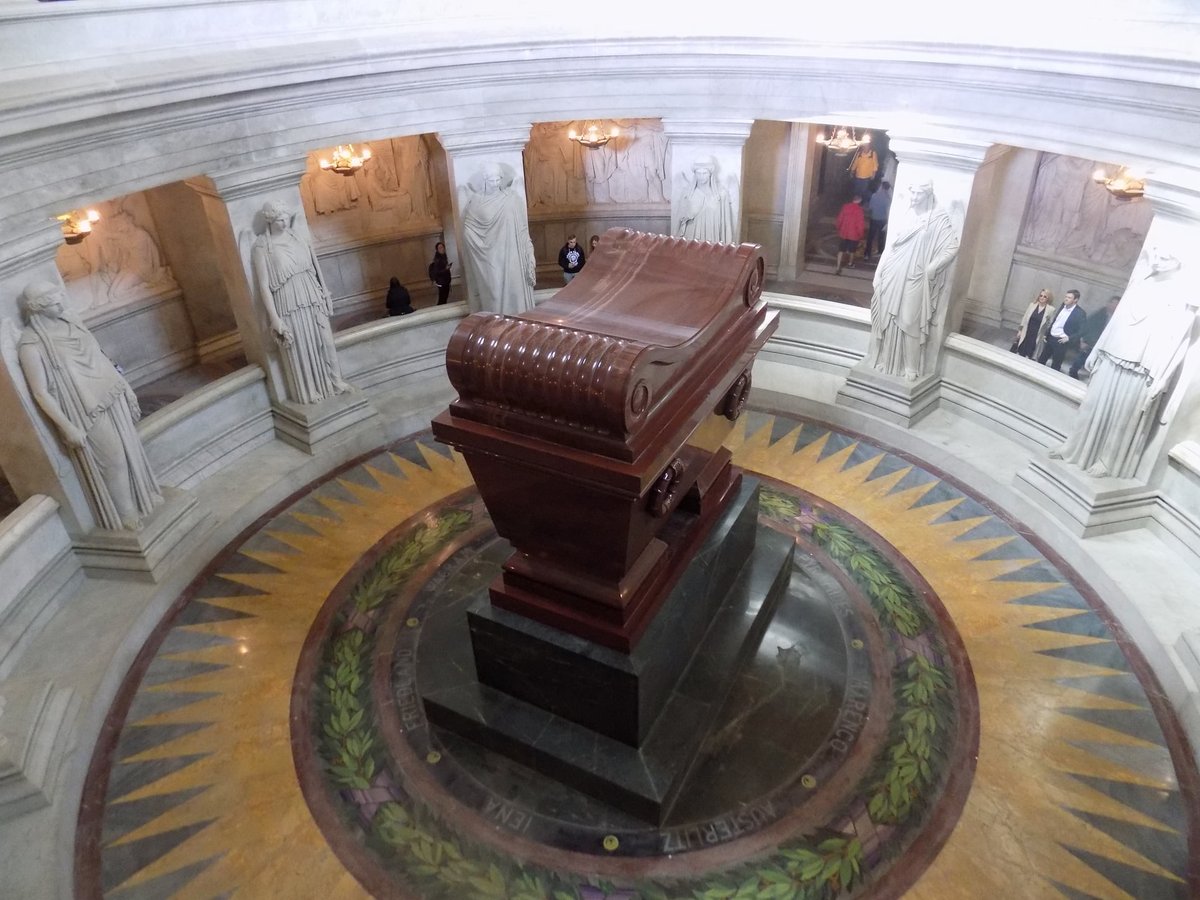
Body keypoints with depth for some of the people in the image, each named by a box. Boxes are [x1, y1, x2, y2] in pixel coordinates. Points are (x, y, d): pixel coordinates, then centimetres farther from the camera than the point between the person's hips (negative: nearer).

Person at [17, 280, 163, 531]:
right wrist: (68, 428, -19)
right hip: (87, 413, -6)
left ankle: (142, 495, 38)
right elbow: (41, 393, -17)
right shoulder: (32, 345, -17)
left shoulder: (69, 321, 4)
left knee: (130, 449, 17)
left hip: (112, 399, 7)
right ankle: (125, 514, 22)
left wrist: (125, 387, 14)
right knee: (113, 460, 3)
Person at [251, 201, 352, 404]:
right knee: (299, 349, 6)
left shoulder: (296, 237, 4)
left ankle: (333, 381, 29)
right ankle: (308, 392, 21)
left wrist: (322, 294, 12)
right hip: (288, 305, -5)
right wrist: (274, 317, -17)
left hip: (312, 299, 5)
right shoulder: (262, 247, -12)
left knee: (324, 341, 13)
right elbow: (263, 285, -13)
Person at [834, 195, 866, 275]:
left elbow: (840, 218, 3)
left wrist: (839, 228, 17)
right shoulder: (859, 209, -16)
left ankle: (838, 267, -4)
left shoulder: (845, 206, -4)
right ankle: (850, 263, 41)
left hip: (844, 232, 3)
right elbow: (860, 223, -15)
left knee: (841, 249, 6)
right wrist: (861, 233, -1)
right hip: (853, 233, -3)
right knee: (852, 249, 20)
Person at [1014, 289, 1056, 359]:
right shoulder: (1032, 305, 1)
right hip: (1026, 334, 3)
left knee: (1028, 356, 2)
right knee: (1020, 354, 6)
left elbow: (1050, 324, -3)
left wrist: (1046, 336, -4)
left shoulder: (1051, 309, -8)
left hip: (1037, 337, -3)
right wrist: (1020, 330, 7)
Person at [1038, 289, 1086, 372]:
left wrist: (1069, 338, -20)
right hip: (1050, 338, 6)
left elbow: (1082, 331, -12)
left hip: (1061, 341, -6)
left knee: (1055, 367, 4)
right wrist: (1047, 334, 11)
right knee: (1041, 360, 14)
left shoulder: (1080, 313, -14)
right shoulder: (1063, 306, 6)